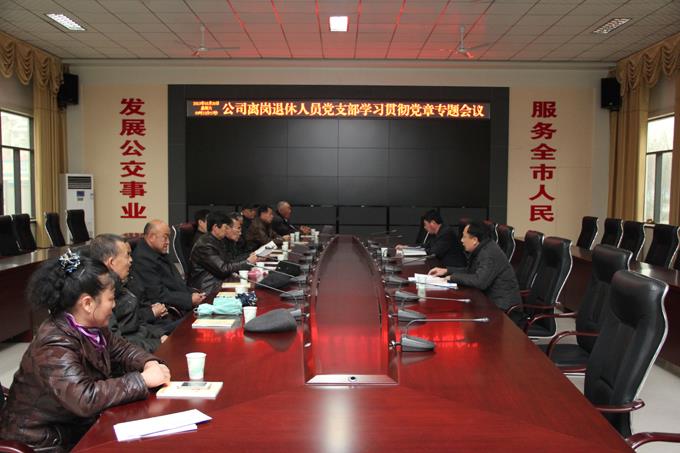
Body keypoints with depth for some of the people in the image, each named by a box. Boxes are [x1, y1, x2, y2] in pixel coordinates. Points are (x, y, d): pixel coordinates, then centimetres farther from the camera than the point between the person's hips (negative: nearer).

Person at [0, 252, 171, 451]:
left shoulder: (90, 327, -4)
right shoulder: (55, 346, -29)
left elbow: (121, 349, 11)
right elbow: (85, 399, -37)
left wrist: (149, 363, -10)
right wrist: (143, 380, -30)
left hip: (79, 425, 7)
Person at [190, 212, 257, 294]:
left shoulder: (219, 241, 11)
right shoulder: (205, 245, -18)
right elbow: (223, 269, -19)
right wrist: (247, 262, -12)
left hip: (220, 281, 8)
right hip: (209, 288, -8)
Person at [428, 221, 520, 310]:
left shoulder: (490, 254, -23)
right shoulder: (481, 250, 8)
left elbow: (480, 281, -31)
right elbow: (470, 272, 20)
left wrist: (454, 277, -17)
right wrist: (447, 271, 10)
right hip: (490, 299, 9)